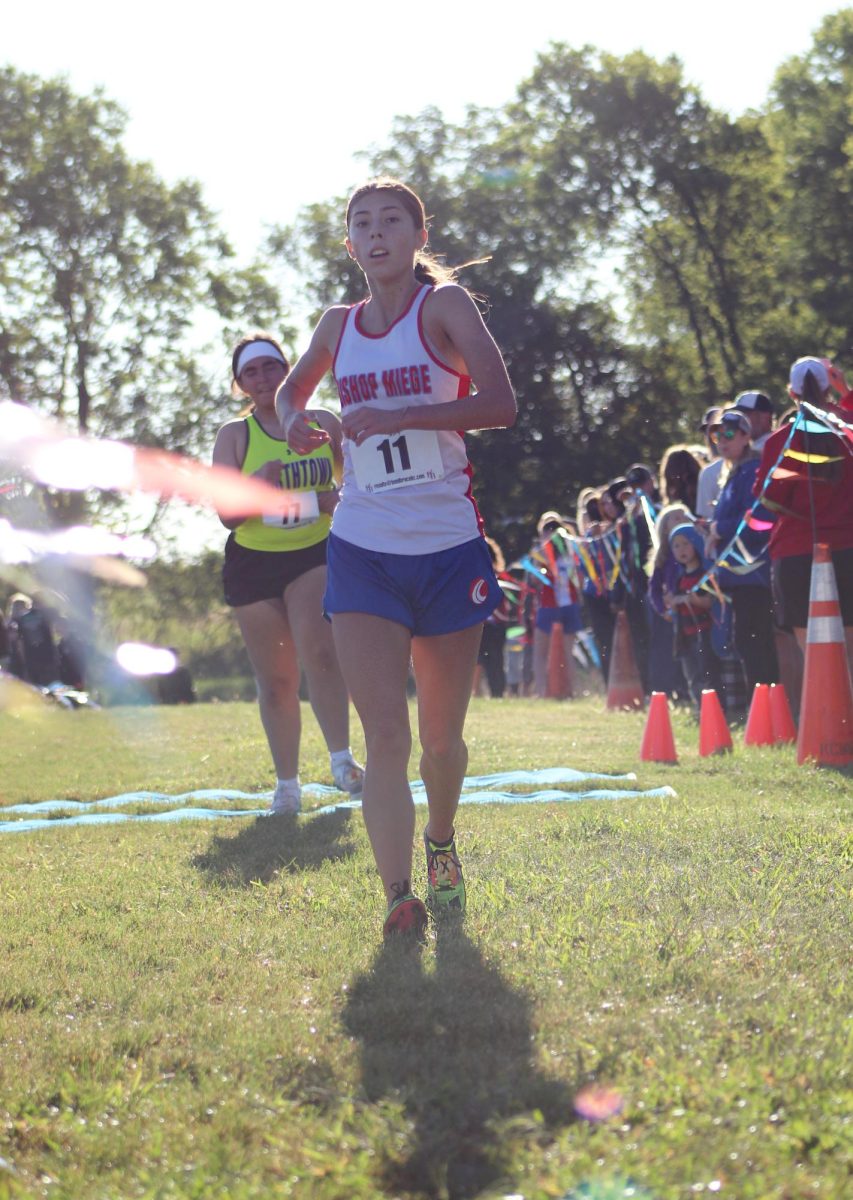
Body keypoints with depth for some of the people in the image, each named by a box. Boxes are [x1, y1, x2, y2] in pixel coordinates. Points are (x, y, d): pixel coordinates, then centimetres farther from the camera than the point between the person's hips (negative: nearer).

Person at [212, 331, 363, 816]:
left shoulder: (325, 423, 4)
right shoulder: (234, 435, 1)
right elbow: (228, 516, -4)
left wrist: (341, 499, -9)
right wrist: (257, 486, -23)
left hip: (317, 554, -1)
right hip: (254, 563, 1)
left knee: (319, 650, -26)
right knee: (276, 680, 5)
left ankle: (342, 759, -17)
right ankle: (288, 785, 16)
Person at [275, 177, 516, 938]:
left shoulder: (444, 306, -4)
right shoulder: (339, 325, 9)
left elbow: (500, 403, -16)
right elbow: (291, 390, 28)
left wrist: (396, 416, -23)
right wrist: (293, 423, 4)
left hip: (449, 549, -2)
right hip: (363, 553, 2)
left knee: (441, 737, 10)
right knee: (384, 735, -12)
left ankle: (441, 842, 38)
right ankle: (398, 897, -14)